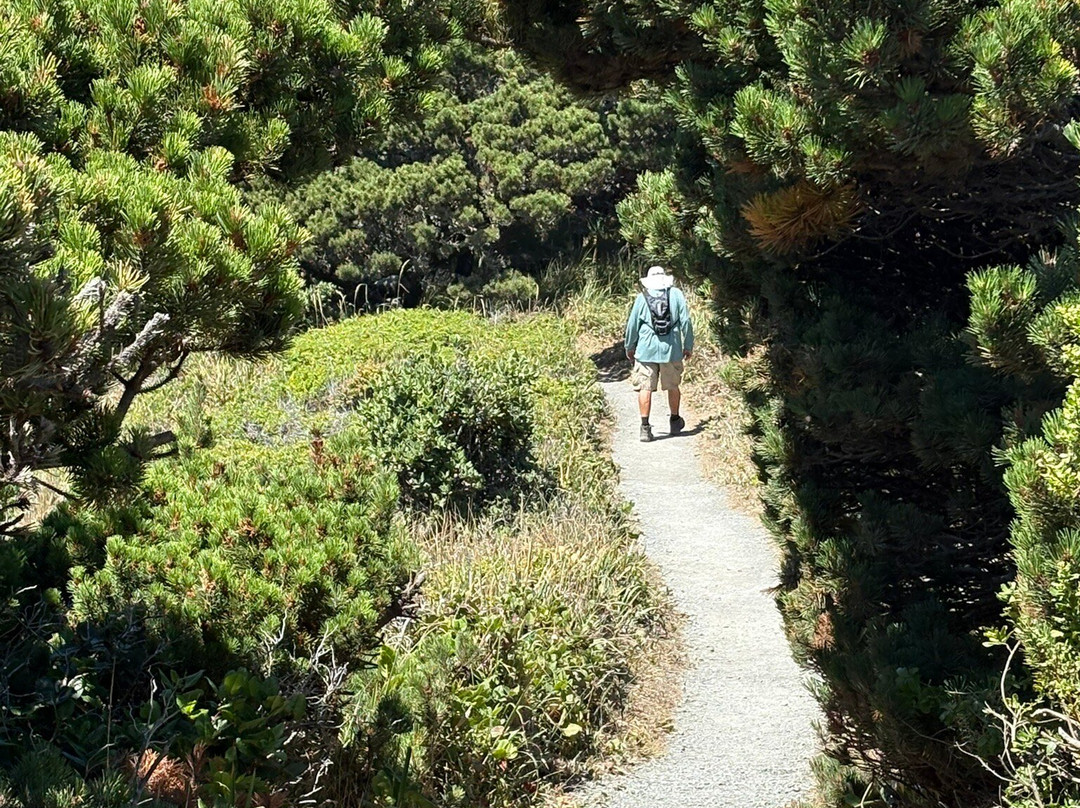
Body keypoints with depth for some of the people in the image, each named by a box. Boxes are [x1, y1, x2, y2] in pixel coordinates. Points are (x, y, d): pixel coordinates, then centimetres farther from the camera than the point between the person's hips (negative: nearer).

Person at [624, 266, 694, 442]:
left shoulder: (642, 298, 0)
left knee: (645, 388, 1)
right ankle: (675, 423, 31)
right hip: (672, 349, 1)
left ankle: (645, 427, -5)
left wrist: (629, 347, 18)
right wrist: (688, 346, 12)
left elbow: (632, 324, 4)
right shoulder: (676, 295, 2)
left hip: (646, 350, -1)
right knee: (673, 387, 16)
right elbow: (686, 321, 1)